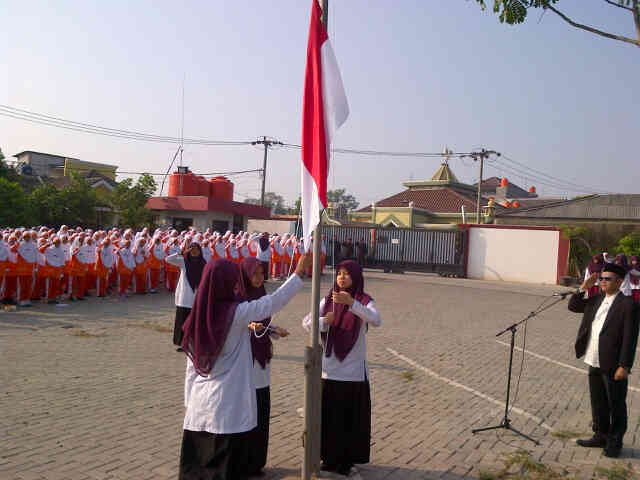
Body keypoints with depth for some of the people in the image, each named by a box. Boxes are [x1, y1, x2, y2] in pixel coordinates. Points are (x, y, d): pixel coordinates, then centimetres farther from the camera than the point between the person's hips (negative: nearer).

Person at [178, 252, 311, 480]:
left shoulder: (197, 318, 1)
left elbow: (191, 368, 7)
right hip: (229, 407, -5)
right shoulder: (238, 313, -14)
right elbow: (275, 301, -6)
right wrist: (299, 271, 3)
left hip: (199, 406, 5)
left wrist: (190, 401, 16)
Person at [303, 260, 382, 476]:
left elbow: (376, 321, -26)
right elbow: (306, 322, -3)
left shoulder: (364, 301, -7)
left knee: (351, 418, 6)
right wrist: (324, 321, -24)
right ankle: (330, 457, 29)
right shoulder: (328, 299, 2)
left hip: (354, 372, -3)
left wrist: (351, 303, -38)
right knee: (328, 417, 11)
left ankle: (347, 459, 23)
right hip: (329, 371, 3)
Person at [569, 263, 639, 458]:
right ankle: (601, 435, 33)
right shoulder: (597, 300, 7)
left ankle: (615, 442, 23)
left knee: (616, 405, 9)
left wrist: (624, 366, -19)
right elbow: (573, 306, 15)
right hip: (595, 363, 7)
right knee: (598, 403, 18)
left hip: (614, 366, -7)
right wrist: (583, 288, 0)